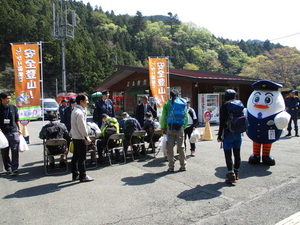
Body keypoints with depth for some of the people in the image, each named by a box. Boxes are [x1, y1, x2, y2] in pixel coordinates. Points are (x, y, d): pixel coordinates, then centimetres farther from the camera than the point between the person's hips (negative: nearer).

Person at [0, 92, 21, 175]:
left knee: (15, 151, -5)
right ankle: (8, 169, 18)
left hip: (13, 132, 0)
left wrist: (19, 129, 12)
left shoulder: (13, 107, 7)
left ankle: (15, 169, -2)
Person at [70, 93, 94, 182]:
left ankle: (75, 175, 24)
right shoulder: (79, 112, -19)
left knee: (76, 156, 15)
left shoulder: (75, 110, 12)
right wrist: (87, 138, -14)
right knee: (82, 158, -1)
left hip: (75, 137, 10)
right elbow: (82, 127, -21)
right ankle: (83, 176, 8)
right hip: (80, 138, -10)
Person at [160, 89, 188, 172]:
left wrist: (163, 128, 6)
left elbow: (163, 117, -1)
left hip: (170, 127, -2)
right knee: (181, 147, 11)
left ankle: (171, 167, 6)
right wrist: (184, 127, 15)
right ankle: (183, 166, 16)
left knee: (170, 148, 5)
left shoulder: (167, 103, 2)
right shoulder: (183, 103, 10)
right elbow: (186, 117, 10)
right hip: (180, 128, 3)